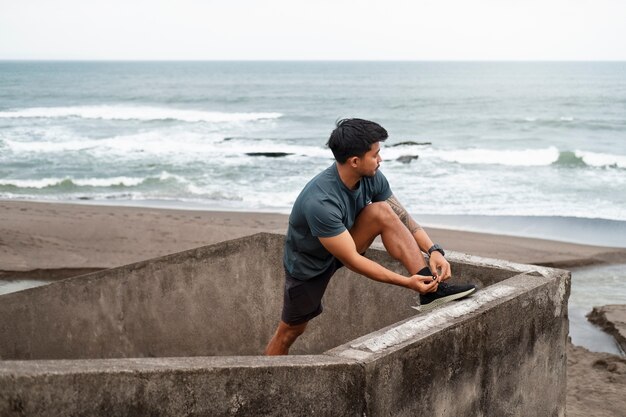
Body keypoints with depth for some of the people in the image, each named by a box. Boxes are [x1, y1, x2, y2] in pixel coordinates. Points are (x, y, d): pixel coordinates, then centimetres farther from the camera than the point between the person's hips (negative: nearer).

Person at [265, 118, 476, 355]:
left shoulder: (371, 178, -17)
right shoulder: (320, 202, -39)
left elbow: (401, 218, -8)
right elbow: (351, 260, -35)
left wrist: (433, 250, -24)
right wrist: (406, 282, -37)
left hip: (345, 242, 5)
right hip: (309, 263, -5)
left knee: (382, 211, -20)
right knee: (290, 331, 2)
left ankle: (431, 288, -24)